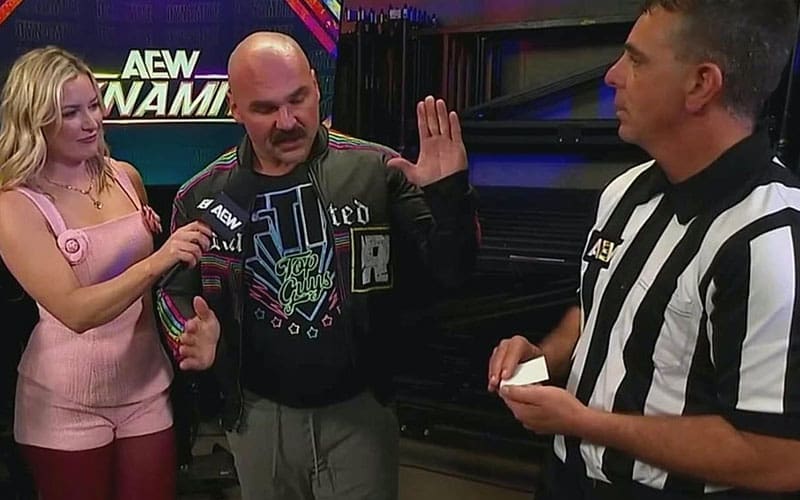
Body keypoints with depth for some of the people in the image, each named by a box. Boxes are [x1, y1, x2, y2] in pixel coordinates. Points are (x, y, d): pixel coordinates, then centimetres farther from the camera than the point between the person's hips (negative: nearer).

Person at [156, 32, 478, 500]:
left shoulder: (375, 170, -11)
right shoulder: (201, 197, -4)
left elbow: (452, 269, -11)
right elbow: (176, 292, 9)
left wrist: (449, 196, -29)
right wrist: (192, 337, -13)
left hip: (359, 409, -2)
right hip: (258, 414, 3)